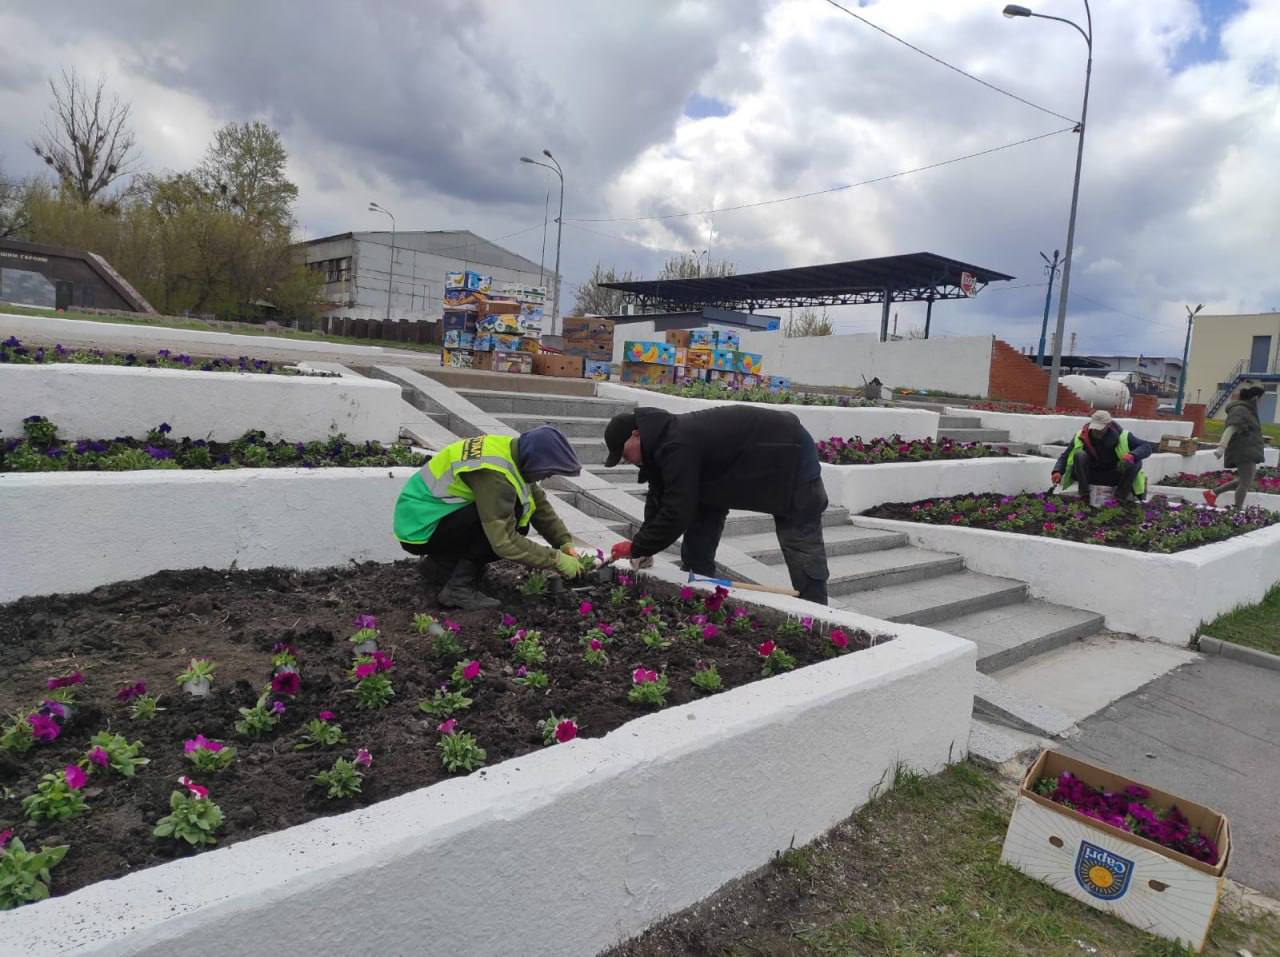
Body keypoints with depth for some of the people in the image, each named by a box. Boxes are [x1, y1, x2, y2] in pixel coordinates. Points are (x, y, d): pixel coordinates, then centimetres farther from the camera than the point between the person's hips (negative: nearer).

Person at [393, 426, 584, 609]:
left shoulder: (513, 450, -3)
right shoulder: (493, 474, -31)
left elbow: (540, 505, 6)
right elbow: (504, 541, -33)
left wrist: (565, 543, -4)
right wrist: (556, 560, -25)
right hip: (420, 528, -9)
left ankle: (442, 563, 13)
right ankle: (459, 588, -14)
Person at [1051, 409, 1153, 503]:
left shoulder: (1121, 436, -15)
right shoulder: (1081, 436, -15)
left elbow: (1146, 446, -14)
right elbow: (1065, 456, -13)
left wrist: (1133, 455, -37)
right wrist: (1058, 471, -32)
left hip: (1113, 477, 1)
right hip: (1089, 475, -1)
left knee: (1135, 463, -27)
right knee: (1079, 455, -30)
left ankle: (1120, 497, -9)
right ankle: (1084, 494, -23)